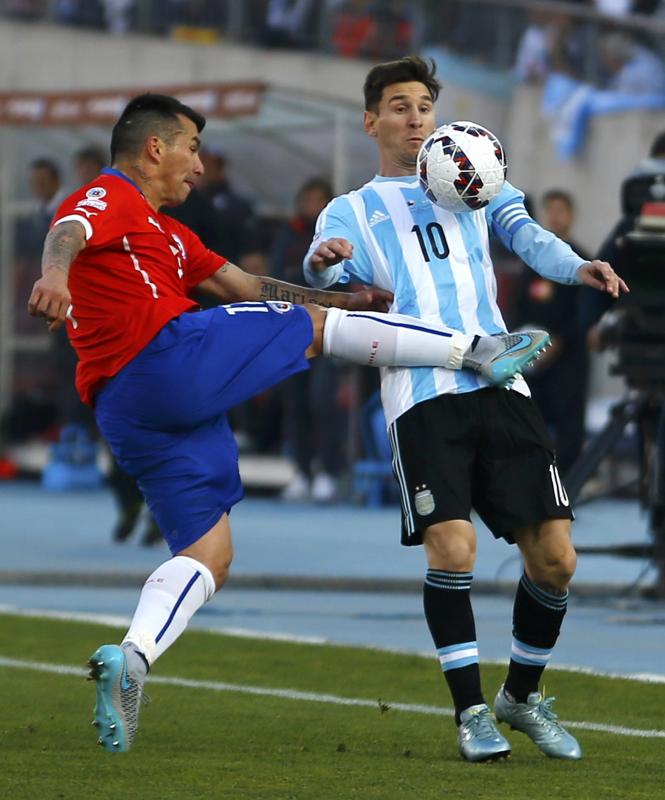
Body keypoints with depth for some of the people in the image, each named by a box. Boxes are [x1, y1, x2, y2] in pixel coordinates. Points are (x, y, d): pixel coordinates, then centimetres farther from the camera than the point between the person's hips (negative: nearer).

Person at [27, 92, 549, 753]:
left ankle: (130, 658, -14)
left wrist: (350, 298, 29)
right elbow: (69, 232, -21)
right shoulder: (109, 198, 2)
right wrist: (55, 272, -45)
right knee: (314, 325, 5)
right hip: (172, 357, -10)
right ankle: (478, 350, 11)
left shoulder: (165, 231, 32)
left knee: (207, 555, 6)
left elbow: (245, 287, 33)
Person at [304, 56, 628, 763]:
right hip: (421, 395, -2)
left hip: (499, 383, 2)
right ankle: (471, 711, -5)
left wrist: (576, 267, -16)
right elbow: (320, 284, 1)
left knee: (554, 557, -4)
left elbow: (525, 234, 6)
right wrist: (320, 265, -25)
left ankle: (522, 697, 18)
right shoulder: (350, 212, 18)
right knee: (451, 547, -19)